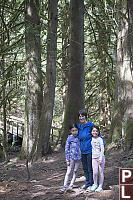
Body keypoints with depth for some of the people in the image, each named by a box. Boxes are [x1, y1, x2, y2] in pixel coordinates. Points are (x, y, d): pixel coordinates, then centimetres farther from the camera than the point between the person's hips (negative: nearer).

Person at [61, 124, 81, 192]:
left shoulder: (79, 138, 5)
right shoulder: (69, 138, -5)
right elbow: (66, 149, -4)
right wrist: (67, 160, -7)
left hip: (78, 158, 4)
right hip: (71, 158, -4)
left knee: (75, 172, 7)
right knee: (68, 172, -3)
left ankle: (71, 185, 15)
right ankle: (65, 186, 0)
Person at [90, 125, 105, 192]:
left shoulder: (100, 139, -6)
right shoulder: (91, 139, 6)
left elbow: (102, 149, -9)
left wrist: (100, 158, -15)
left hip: (100, 157, -3)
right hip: (94, 158, 3)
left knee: (100, 172, 2)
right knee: (95, 172, -7)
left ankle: (100, 187, 8)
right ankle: (95, 184, 12)